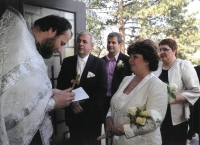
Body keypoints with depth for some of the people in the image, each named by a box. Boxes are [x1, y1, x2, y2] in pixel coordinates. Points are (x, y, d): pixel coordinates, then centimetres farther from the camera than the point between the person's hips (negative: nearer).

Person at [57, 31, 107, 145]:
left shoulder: (100, 63, -6)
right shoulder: (67, 62, 3)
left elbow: (102, 90, -10)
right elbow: (61, 86, 2)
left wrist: (85, 106, -14)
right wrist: (71, 103, -12)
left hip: (92, 115, -2)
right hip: (73, 114, 2)